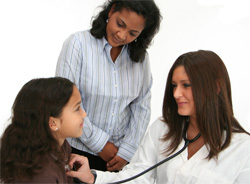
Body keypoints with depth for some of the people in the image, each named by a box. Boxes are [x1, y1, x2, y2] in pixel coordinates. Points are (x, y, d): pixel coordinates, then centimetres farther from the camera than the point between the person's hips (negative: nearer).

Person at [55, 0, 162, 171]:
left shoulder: (140, 56, 2)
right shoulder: (78, 43, -10)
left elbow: (142, 107, 3)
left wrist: (127, 151, -6)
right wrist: (100, 144, -13)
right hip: (77, 151, -3)